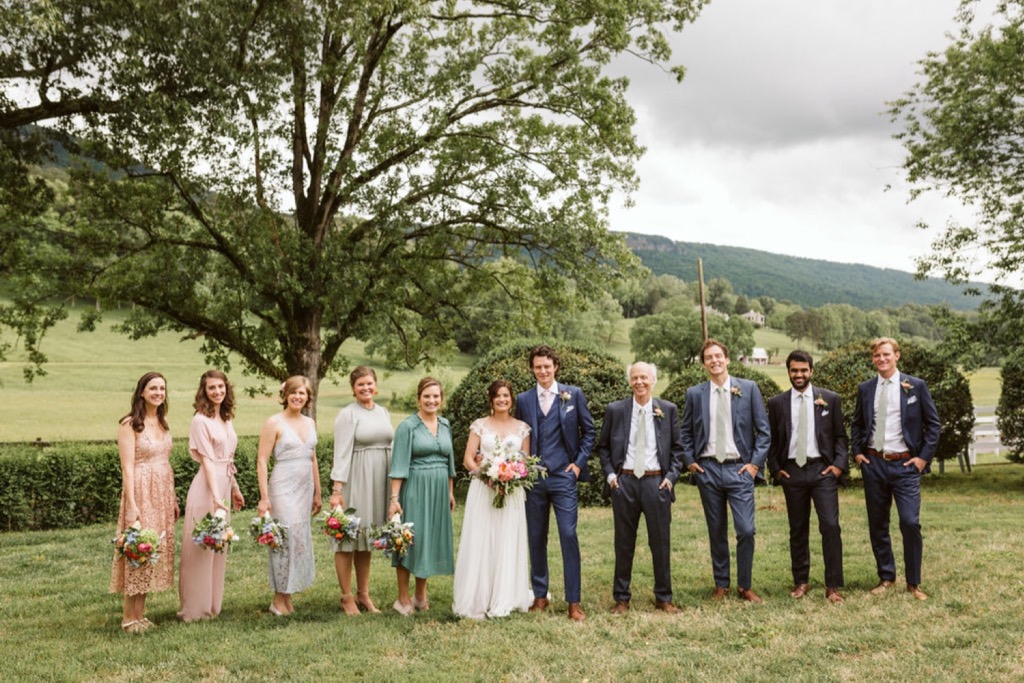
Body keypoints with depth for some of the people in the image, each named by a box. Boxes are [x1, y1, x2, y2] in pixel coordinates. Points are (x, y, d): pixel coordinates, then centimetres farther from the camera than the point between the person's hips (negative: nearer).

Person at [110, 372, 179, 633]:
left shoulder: (162, 422, 12)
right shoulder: (130, 424, -9)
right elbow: (127, 468, -14)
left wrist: (173, 499, 14)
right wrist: (132, 505, -19)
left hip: (163, 494, 7)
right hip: (141, 493, -7)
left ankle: (140, 614, 17)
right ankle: (128, 617, 7)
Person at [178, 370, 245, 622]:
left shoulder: (226, 418, 12)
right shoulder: (201, 420, -11)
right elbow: (207, 460, -17)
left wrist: (234, 488, 19)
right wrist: (215, 496, -22)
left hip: (224, 485, 8)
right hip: (207, 487, -8)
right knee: (201, 547, 0)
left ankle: (212, 604, 24)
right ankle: (195, 608, 10)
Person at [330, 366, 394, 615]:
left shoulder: (383, 412, 12)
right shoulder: (347, 414, -6)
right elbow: (342, 453, -11)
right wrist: (337, 489, -16)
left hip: (378, 481, 6)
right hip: (355, 479, -6)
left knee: (367, 539, 13)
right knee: (348, 538, 1)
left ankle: (363, 594, 21)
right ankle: (346, 597, 10)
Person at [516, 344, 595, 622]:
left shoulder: (573, 394, 2)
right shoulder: (523, 399, 7)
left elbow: (588, 431, 7)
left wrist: (579, 462, -1)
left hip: (563, 476, -2)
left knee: (568, 536, -6)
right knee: (536, 538, 9)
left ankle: (574, 601, 2)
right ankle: (540, 595, 22)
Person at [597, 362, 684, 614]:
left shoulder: (668, 410, 4)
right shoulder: (615, 410, 3)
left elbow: (677, 447, 9)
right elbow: (603, 446, 10)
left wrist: (671, 476, -3)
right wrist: (610, 474, -1)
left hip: (656, 482, 0)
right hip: (624, 482, 0)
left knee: (661, 542, 6)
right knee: (624, 543, 8)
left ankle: (663, 598, 20)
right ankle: (621, 599, 18)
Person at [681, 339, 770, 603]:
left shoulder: (749, 389, 1)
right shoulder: (695, 393, 5)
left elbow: (763, 429, 3)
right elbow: (685, 432, 14)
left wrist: (756, 462, -4)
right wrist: (689, 461, 3)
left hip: (739, 469, -1)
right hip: (707, 469, 2)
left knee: (746, 530, -7)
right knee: (716, 531, 9)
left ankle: (745, 586, 9)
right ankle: (721, 585, 22)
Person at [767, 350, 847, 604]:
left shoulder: (830, 399, 4)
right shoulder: (777, 403, 6)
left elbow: (840, 436, 6)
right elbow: (771, 440, 10)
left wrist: (839, 464, -5)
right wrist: (775, 468, 0)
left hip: (823, 469, -1)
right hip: (792, 471, 1)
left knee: (830, 526, -8)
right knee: (798, 530, 9)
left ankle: (833, 586, 0)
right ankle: (801, 582, 20)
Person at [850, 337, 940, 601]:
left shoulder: (916, 386, -1)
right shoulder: (865, 389, 8)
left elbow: (933, 424, 2)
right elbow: (857, 424, 18)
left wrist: (924, 456, -5)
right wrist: (857, 452, 6)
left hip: (905, 464, -3)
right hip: (873, 463, 3)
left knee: (910, 523, -11)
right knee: (877, 525, 9)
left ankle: (914, 583, 4)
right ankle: (886, 577, 23)